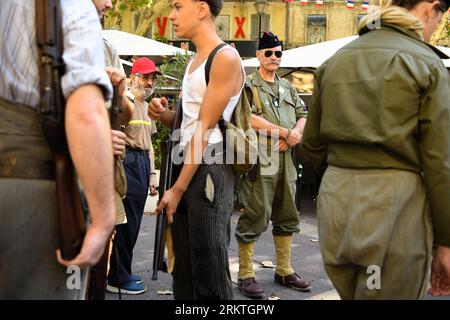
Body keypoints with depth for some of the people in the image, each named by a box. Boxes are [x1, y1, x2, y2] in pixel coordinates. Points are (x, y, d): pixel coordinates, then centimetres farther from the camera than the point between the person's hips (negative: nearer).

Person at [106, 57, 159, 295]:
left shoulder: (147, 106, 20)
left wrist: (152, 173, 22)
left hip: (142, 163, 9)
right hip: (127, 161, -9)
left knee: (133, 223, 12)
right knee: (125, 222, -6)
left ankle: (122, 272, 22)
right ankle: (117, 279, 3)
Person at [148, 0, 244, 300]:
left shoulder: (226, 58, -9)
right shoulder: (194, 62, 20)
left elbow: (205, 127, -14)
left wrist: (178, 189, -15)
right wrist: (164, 114, 2)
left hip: (210, 170, -9)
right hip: (186, 165, 9)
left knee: (209, 274, -5)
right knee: (184, 271, 12)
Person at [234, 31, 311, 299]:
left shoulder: (288, 87, 20)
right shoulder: (247, 84, -2)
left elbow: (303, 116, 17)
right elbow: (250, 118, -16)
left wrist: (295, 134, -6)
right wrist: (286, 133, -12)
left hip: (286, 161, 8)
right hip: (259, 161, -7)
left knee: (287, 217, 13)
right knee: (254, 219, -6)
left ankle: (284, 271, 26)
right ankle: (246, 275, 4)